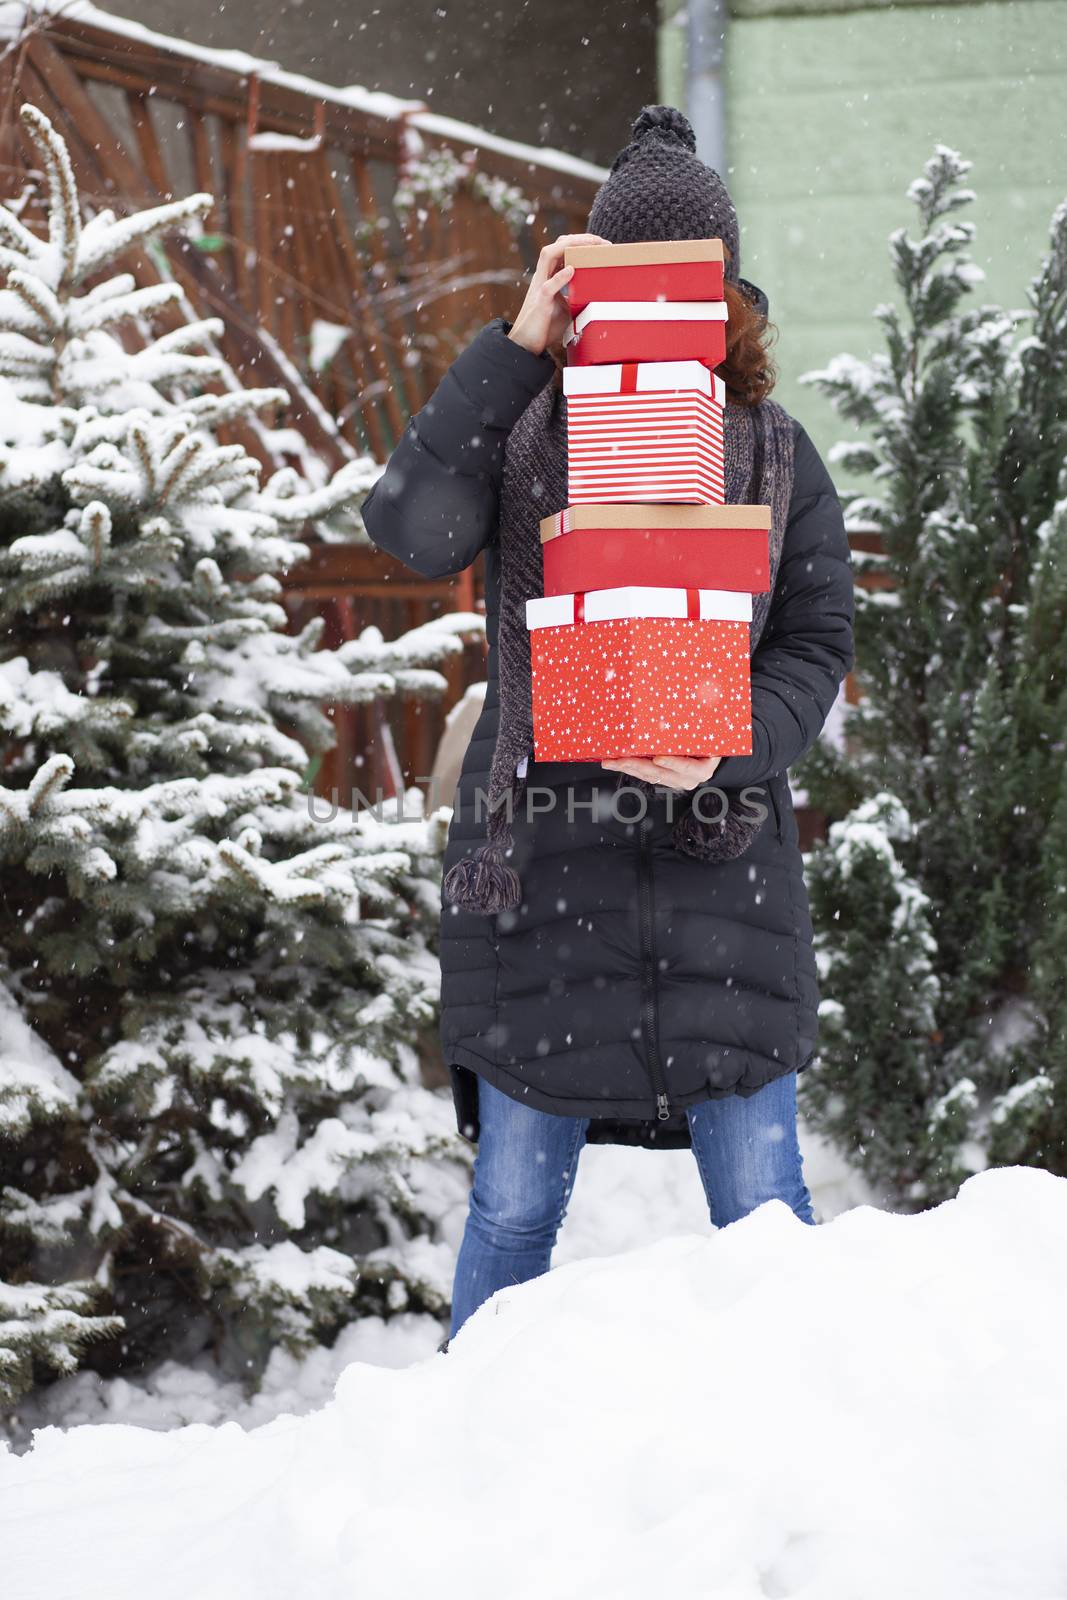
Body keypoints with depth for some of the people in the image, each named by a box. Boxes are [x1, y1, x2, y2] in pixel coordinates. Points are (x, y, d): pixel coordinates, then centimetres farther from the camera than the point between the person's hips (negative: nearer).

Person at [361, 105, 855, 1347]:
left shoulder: (771, 452, 9)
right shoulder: (525, 428, 6)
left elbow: (817, 642, 5)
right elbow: (411, 529, -13)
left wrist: (730, 747, -14)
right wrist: (513, 348, -13)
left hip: (719, 853, 1)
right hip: (538, 857, -1)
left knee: (759, 1201, 3)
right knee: (515, 1202, 6)